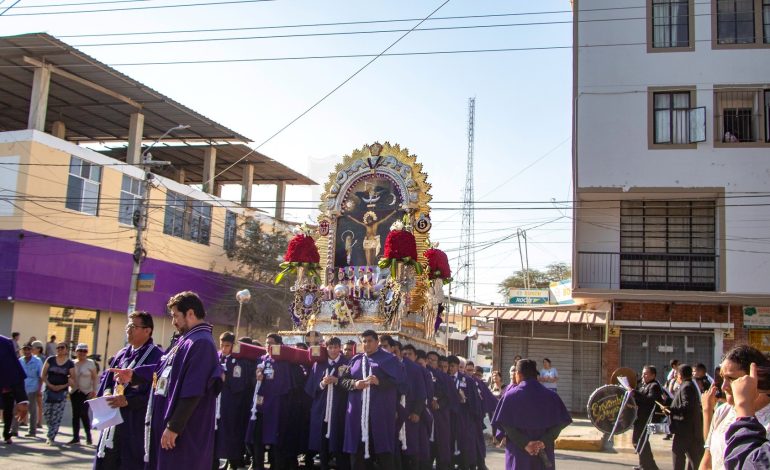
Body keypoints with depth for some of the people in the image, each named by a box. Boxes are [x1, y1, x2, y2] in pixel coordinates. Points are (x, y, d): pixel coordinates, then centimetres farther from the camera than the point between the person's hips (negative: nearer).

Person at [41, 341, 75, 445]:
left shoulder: (70, 363, 0)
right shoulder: (50, 360, 4)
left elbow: (73, 380, 1)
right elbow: (43, 375, 3)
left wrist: (63, 386, -13)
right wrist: (50, 385, -10)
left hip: (62, 392, -2)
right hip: (49, 390, 2)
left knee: (57, 416, -4)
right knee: (47, 413, 3)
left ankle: (51, 437, 3)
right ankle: (52, 432, 26)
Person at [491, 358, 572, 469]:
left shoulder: (510, 396, -5)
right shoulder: (550, 396, 2)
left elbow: (505, 424, -12)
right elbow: (561, 422, -4)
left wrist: (525, 443, -13)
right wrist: (544, 442, -10)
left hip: (518, 454, -2)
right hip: (544, 454, 2)